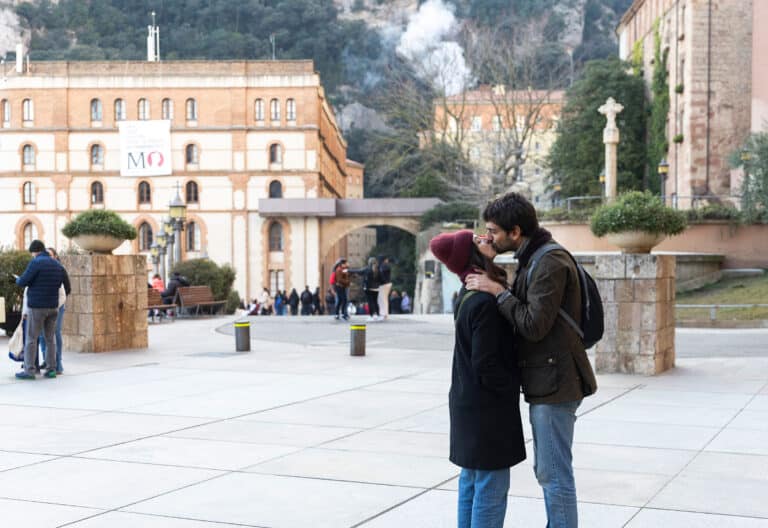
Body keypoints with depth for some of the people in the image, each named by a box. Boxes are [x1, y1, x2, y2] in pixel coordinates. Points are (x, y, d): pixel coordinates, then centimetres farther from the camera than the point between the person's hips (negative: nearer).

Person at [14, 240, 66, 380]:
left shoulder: (35, 263, -12)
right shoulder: (57, 265, 8)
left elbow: (22, 282, -12)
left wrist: (18, 280, 12)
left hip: (36, 307, -6)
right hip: (53, 307, 6)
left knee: (31, 339, 0)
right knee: (50, 339, 10)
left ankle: (29, 370, -1)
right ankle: (51, 369, 7)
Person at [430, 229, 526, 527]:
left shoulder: (469, 295, 7)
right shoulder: (486, 302, -21)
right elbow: (486, 363, -21)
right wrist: (512, 388, -8)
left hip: (468, 403, 9)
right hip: (488, 407, -9)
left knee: (471, 481, 16)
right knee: (491, 486, -2)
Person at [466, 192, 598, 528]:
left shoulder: (551, 264, -18)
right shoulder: (533, 258, 14)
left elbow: (533, 325, -22)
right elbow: (519, 308, 9)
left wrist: (498, 290, -15)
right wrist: (493, 262, 1)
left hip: (554, 383, -10)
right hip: (545, 382, 10)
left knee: (554, 473, -3)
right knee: (546, 470, 19)